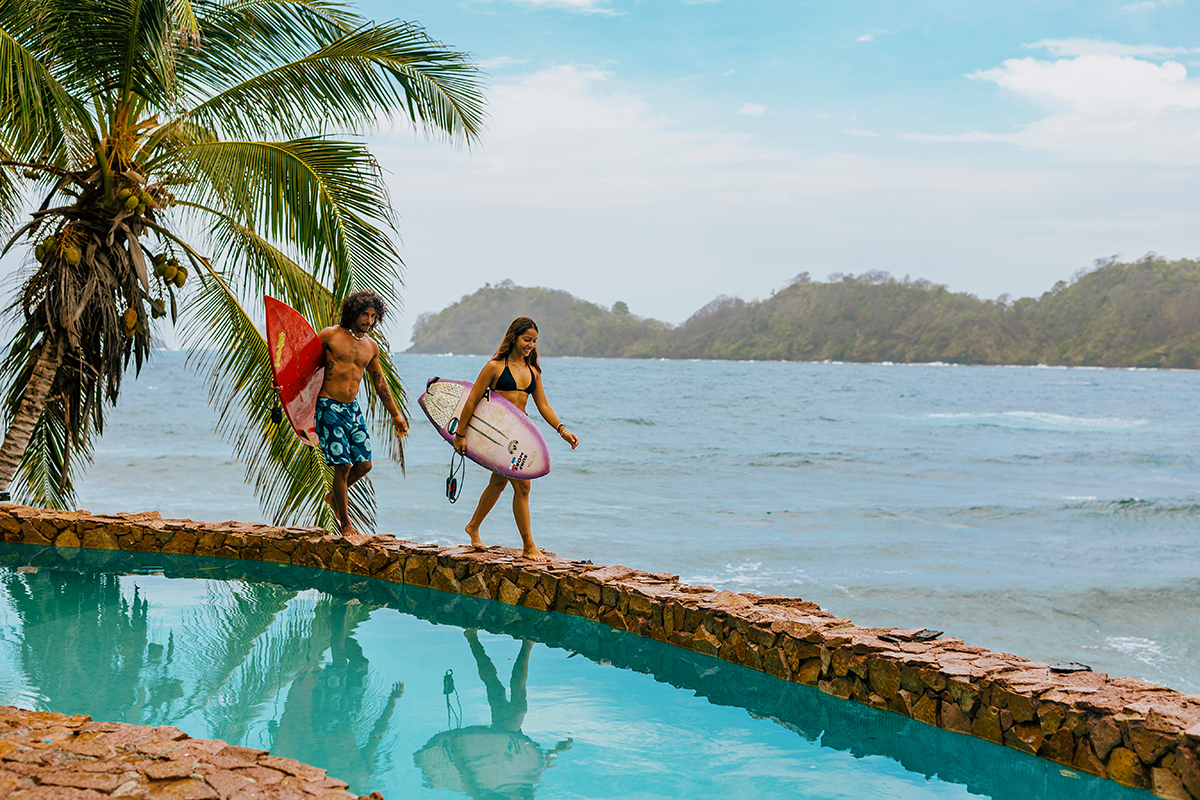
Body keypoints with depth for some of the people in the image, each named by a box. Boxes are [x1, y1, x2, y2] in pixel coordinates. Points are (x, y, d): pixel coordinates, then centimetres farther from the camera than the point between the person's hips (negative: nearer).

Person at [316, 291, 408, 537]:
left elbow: (379, 382, 19)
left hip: (353, 407, 6)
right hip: (329, 406, -6)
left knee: (364, 464, 1)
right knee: (343, 465, -9)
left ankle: (334, 496, 30)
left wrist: (396, 414, 23)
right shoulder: (330, 335, -7)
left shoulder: (371, 347, 9)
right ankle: (345, 524, 4)